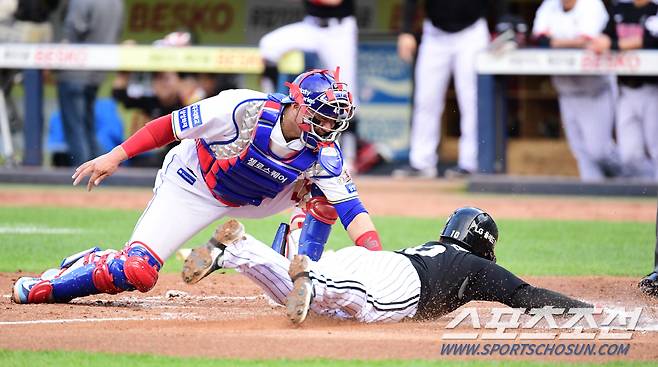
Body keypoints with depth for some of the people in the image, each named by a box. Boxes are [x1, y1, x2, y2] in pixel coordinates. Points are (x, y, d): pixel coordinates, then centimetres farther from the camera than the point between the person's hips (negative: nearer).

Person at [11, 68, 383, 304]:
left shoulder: (324, 153, -20)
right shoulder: (245, 109, -32)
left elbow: (351, 208, -25)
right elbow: (172, 125, -22)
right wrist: (116, 156, -22)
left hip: (248, 201, 4)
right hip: (192, 185, -4)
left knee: (323, 192, -15)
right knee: (138, 271, -19)